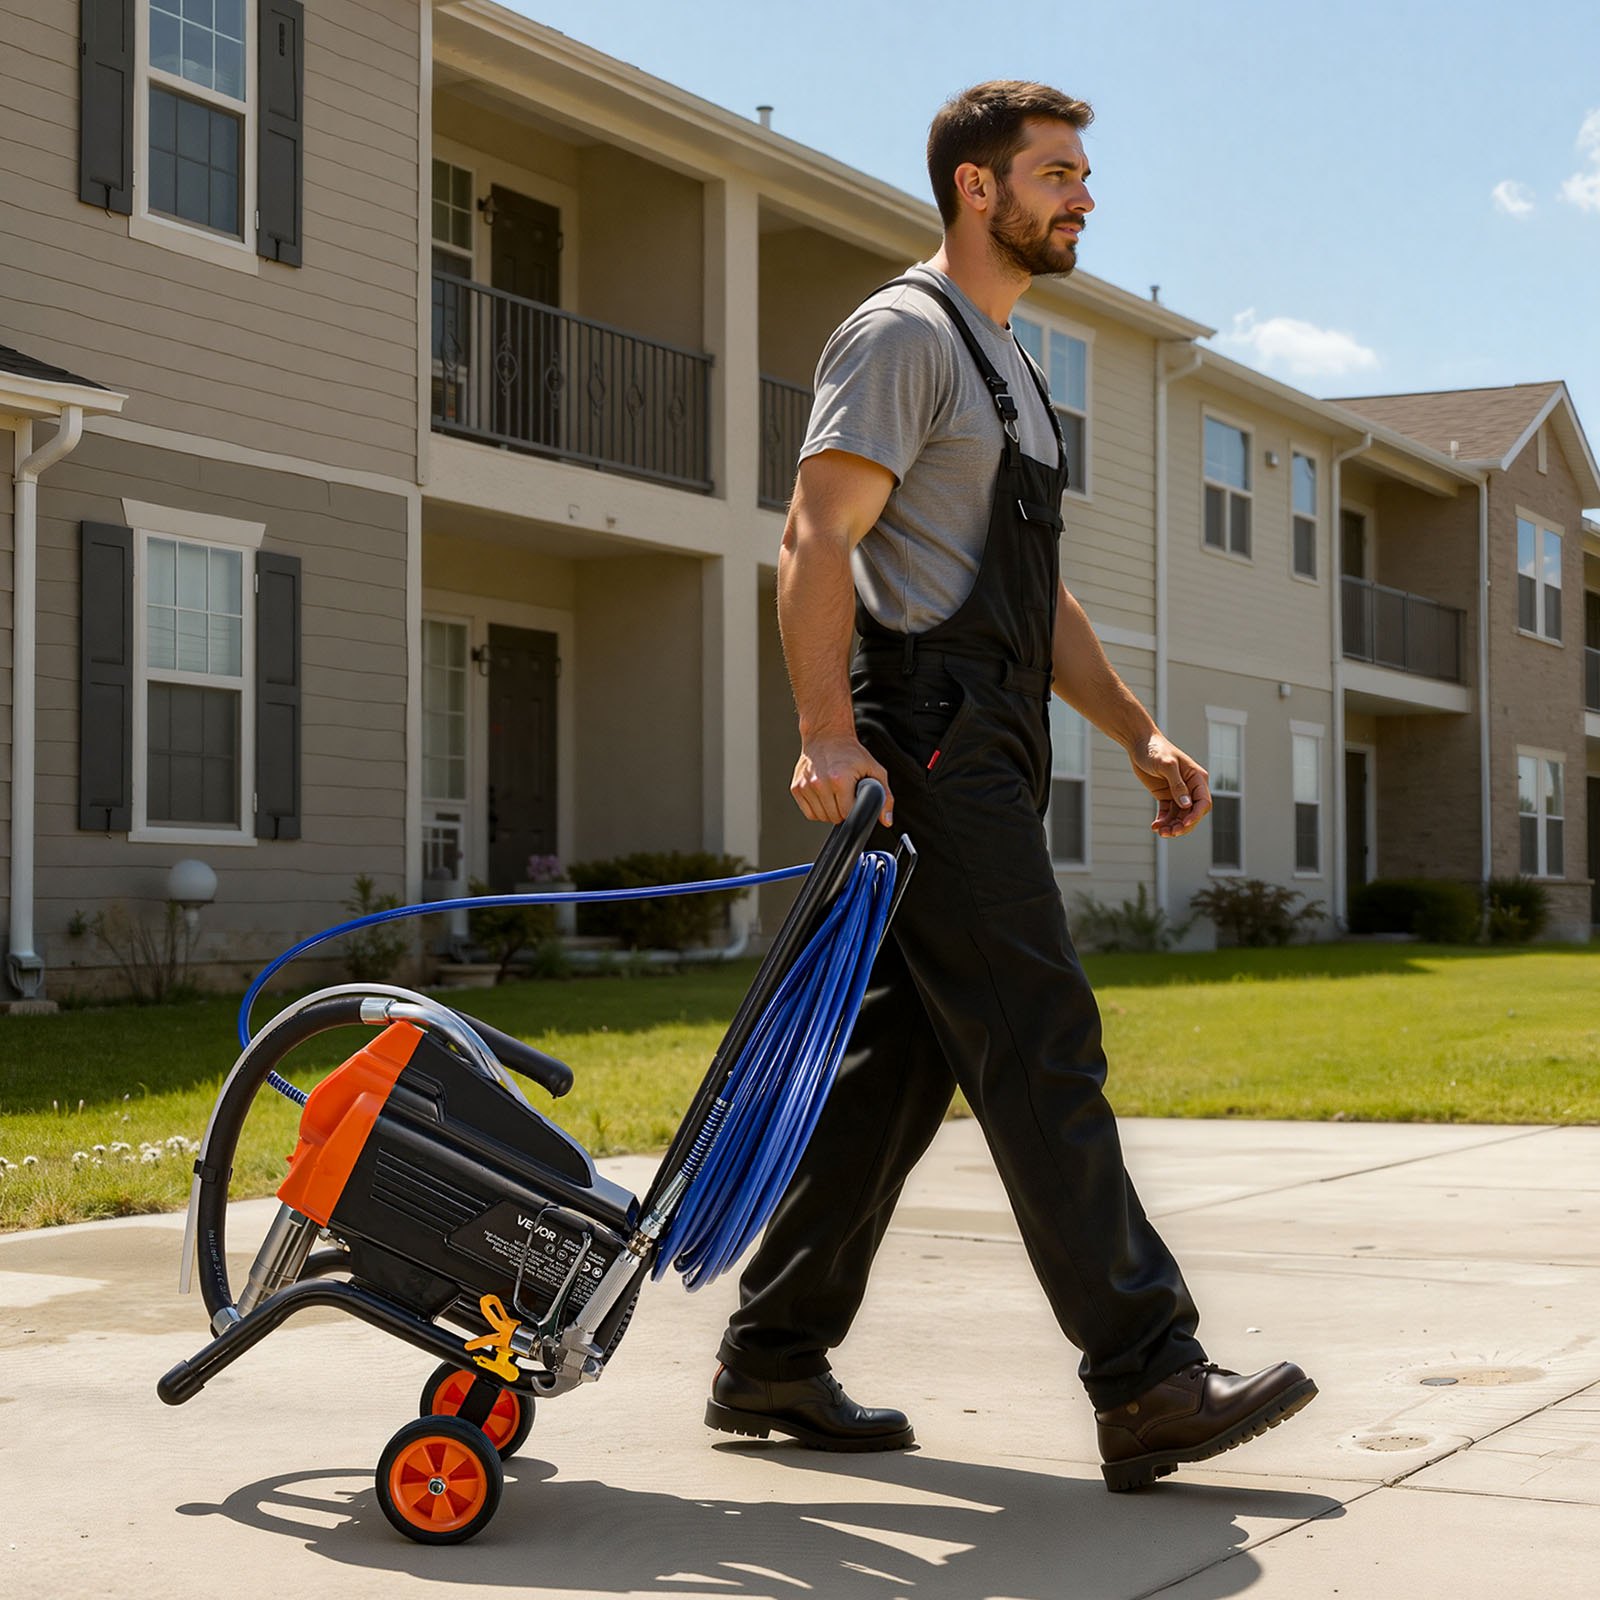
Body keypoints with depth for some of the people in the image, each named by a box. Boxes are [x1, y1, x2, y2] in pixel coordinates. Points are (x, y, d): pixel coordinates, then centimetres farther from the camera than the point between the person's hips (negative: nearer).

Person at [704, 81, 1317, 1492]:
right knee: (1041, 1047, -14)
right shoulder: (904, 334, -5)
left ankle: (773, 1360, 15)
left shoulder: (1010, 364, 26)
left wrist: (1139, 731, 19)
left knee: (901, 1060, 9)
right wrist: (828, 731, -28)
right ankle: (1149, 1385, -15)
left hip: (989, 755, 10)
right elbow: (817, 543, -16)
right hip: (927, 749, -10)